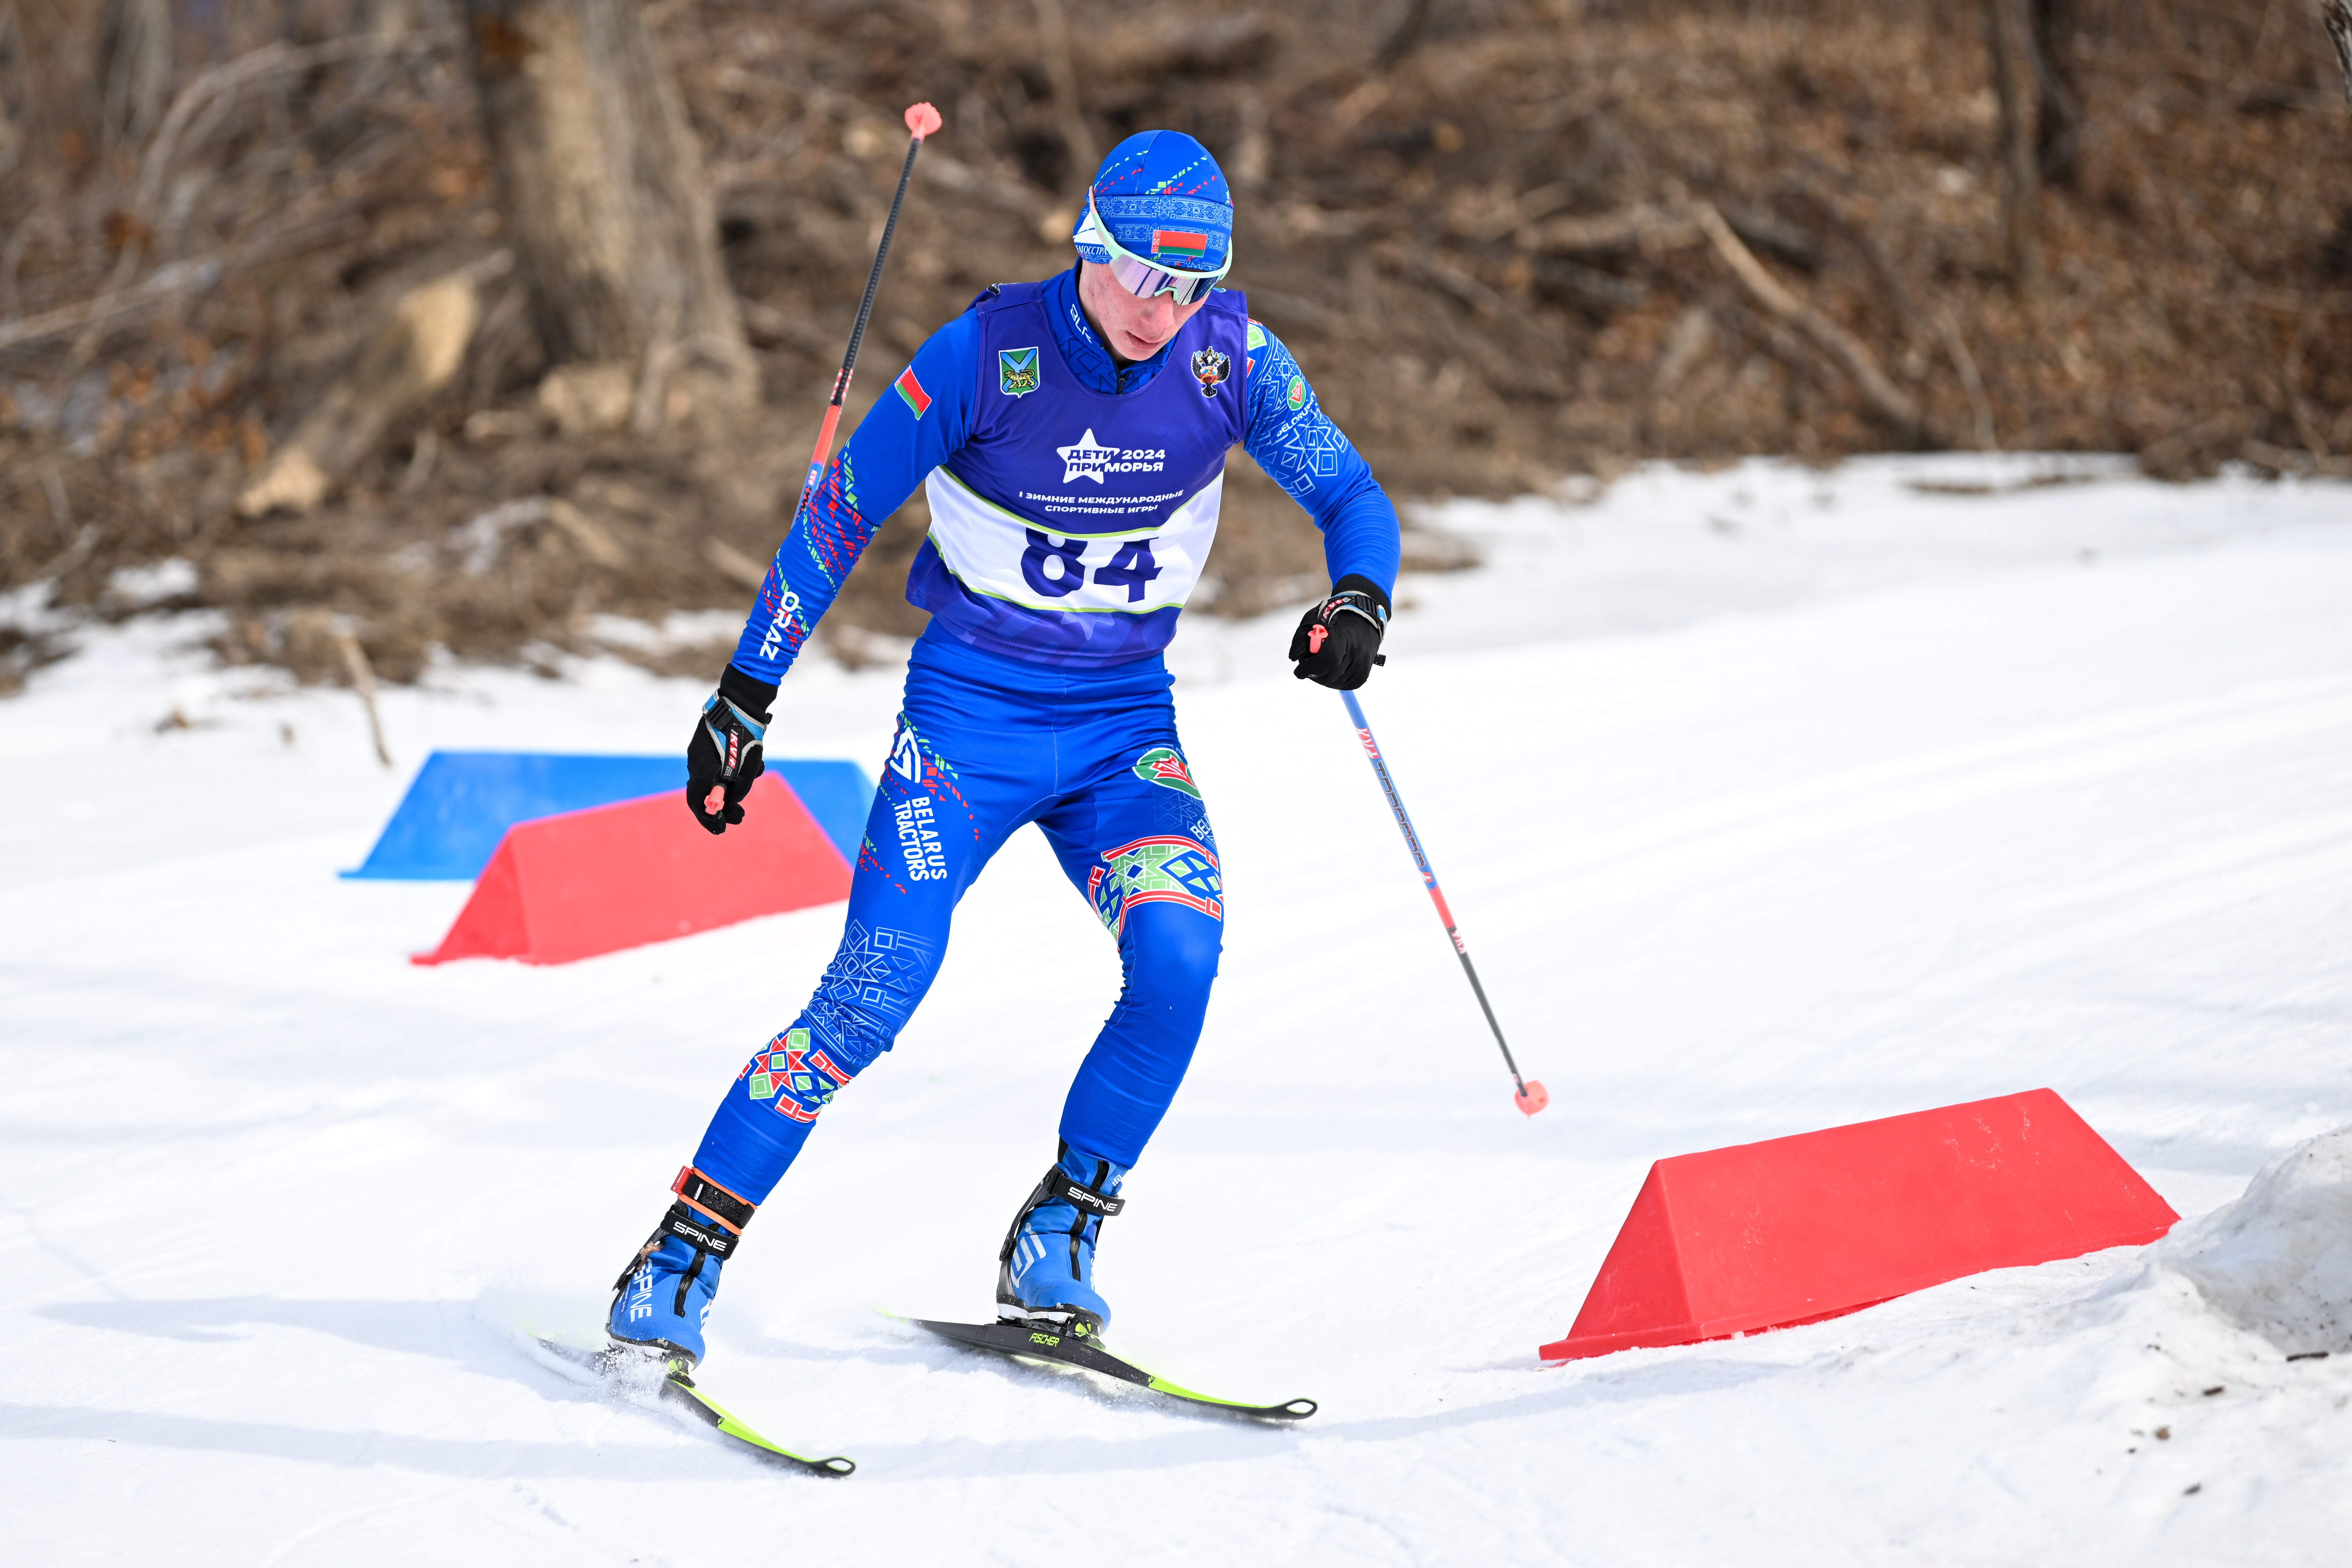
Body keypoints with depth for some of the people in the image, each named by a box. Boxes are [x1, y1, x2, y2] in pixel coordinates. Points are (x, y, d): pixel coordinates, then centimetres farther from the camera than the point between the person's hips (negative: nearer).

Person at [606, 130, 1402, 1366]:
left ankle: (1053, 1247, -6)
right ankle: (678, 1264, -4)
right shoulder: (988, 354, -16)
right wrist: (744, 696, -5)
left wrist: (1357, 603, -24)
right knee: (875, 994, -16)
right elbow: (836, 516, -7)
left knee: (1181, 954, -23)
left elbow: (1352, 497, 0)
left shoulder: (1230, 359, -9)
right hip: (971, 711, -3)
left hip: (1125, 721, 3)